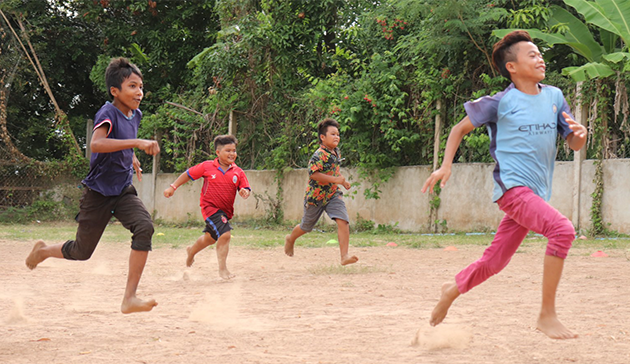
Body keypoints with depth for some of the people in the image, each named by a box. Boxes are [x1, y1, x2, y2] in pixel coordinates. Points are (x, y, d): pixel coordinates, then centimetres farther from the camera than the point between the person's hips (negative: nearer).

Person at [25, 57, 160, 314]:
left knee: (144, 227, -24)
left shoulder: (135, 115, 5)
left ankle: (129, 298, -24)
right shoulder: (108, 113, -19)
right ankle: (43, 251, 43)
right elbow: (96, 144, -41)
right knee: (82, 251, 8)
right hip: (98, 192, -5)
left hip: (123, 191, 6)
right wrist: (137, 143, -45)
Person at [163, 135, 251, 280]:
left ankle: (192, 251, 55)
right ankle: (222, 269, -12)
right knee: (225, 234, -23)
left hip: (225, 211, 5)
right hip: (210, 207, -5)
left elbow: (246, 189, 0)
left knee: (210, 238, 24)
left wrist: (245, 192, -23)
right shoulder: (207, 167, -7)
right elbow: (188, 174, 3)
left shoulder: (238, 172, 0)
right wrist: (173, 187, 1)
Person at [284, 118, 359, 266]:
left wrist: (343, 181, 14)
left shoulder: (336, 152, 6)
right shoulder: (319, 155, -22)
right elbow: (313, 174, -33)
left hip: (333, 194, 6)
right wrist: (335, 179, -35)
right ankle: (290, 239, 48)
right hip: (316, 196, -6)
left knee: (343, 220, -17)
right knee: (306, 227, 14)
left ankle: (344, 256, -20)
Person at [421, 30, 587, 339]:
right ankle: (547, 315, -22)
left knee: (494, 262, 10)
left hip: (537, 192, 6)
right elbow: (460, 128, 7)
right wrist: (446, 165, -4)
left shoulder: (554, 97, 10)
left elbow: (574, 145, 12)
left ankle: (452, 290, 38)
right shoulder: (500, 103, -4)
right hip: (512, 186, -6)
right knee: (562, 230, -28)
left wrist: (579, 133, -12)